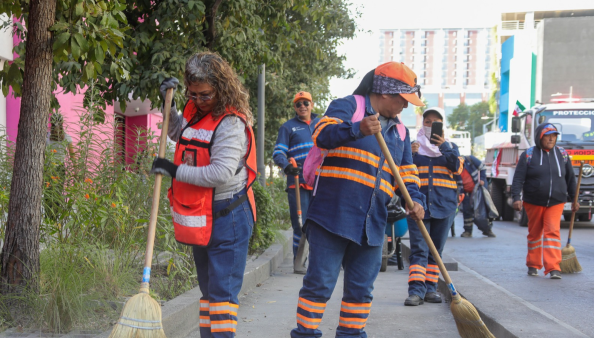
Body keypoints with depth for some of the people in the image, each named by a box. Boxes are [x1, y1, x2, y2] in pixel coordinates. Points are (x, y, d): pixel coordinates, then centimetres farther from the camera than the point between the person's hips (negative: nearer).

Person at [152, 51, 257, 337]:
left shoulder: (231, 122, -18)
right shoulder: (196, 112, 8)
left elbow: (221, 173, -28)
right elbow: (179, 134, 31)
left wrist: (176, 170, -20)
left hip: (227, 217, -9)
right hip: (201, 218, 9)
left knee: (222, 290, -9)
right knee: (207, 288, 17)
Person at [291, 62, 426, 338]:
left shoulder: (400, 131, 19)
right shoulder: (347, 106, -2)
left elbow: (407, 173, 20)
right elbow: (322, 135, -19)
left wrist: (415, 200, 0)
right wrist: (358, 129, -36)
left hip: (372, 224, 7)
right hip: (333, 215, -7)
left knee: (361, 288, 11)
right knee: (320, 281, -6)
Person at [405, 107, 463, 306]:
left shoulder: (450, 147, 13)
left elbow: (457, 168, -6)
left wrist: (444, 146, -14)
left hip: (444, 205, 2)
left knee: (436, 250, 6)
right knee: (418, 249, -11)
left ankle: (430, 288, 14)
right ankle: (416, 290, -16)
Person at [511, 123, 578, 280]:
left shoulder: (562, 154, 6)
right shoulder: (528, 155, -3)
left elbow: (570, 179, 13)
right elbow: (518, 178, -8)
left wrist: (574, 199, 13)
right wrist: (516, 198, -19)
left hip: (556, 202, 1)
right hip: (534, 202, -1)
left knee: (553, 231, -12)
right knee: (534, 233, 10)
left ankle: (553, 268, -15)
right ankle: (533, 265, 24)